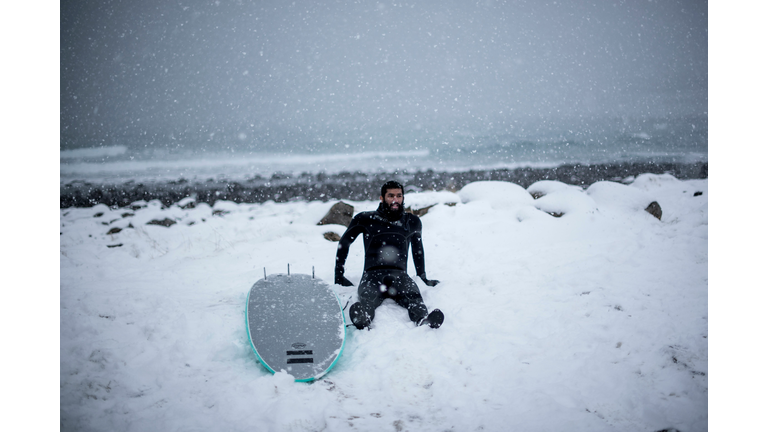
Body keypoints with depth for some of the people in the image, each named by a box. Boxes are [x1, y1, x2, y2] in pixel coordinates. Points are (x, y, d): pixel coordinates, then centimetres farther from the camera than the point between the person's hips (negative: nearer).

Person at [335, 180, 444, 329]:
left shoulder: (412, 222, 21)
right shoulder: (366, 219, 14)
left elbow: (417, 247, 38)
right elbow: (344, 243, 24)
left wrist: (423, 277, 37)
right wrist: (339, 275, 19)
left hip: (400, 275, 2)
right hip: (372, 274, -2)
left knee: (413, 295, -36)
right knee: (368, 296, -39)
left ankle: (423, 320, -66)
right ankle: (362, 320, -71)